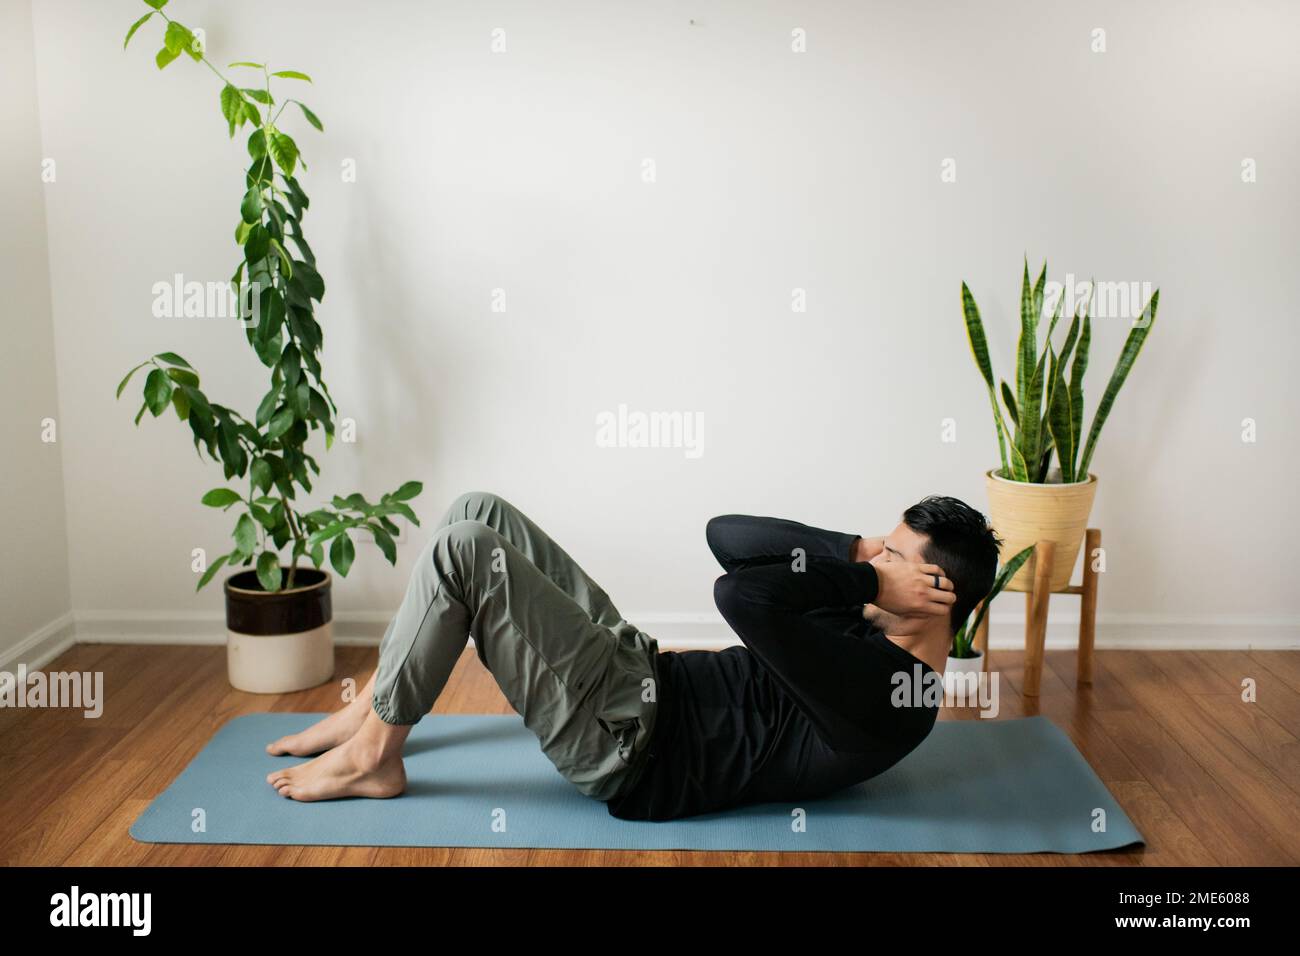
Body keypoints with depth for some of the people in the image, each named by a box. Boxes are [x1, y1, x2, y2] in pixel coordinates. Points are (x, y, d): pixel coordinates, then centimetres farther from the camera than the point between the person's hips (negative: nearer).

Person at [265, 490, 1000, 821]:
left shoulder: (884, 694, -19)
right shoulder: (869, 638, 11)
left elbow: (744, 594, -34)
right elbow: (726, 534, 9)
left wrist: (867, 580, -18)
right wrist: (852, 551, -1)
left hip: (625, 740, -10)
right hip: (645, 677, 10)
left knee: (464, 549, -18)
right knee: (480, 514, 4)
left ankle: (373, 757, 0)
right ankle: (371, 708, 17)